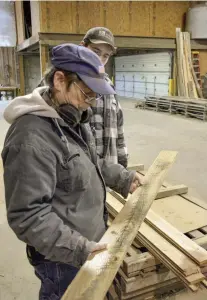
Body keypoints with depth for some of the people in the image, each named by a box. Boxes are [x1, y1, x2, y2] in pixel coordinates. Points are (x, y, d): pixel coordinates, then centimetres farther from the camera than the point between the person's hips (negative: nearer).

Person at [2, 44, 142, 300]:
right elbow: (27, 214, -29)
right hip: (62, 257, -8)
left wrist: (123, 178, 8)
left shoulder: (73, 118, 2)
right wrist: (78, 249, -30)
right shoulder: (31, 138, -30)